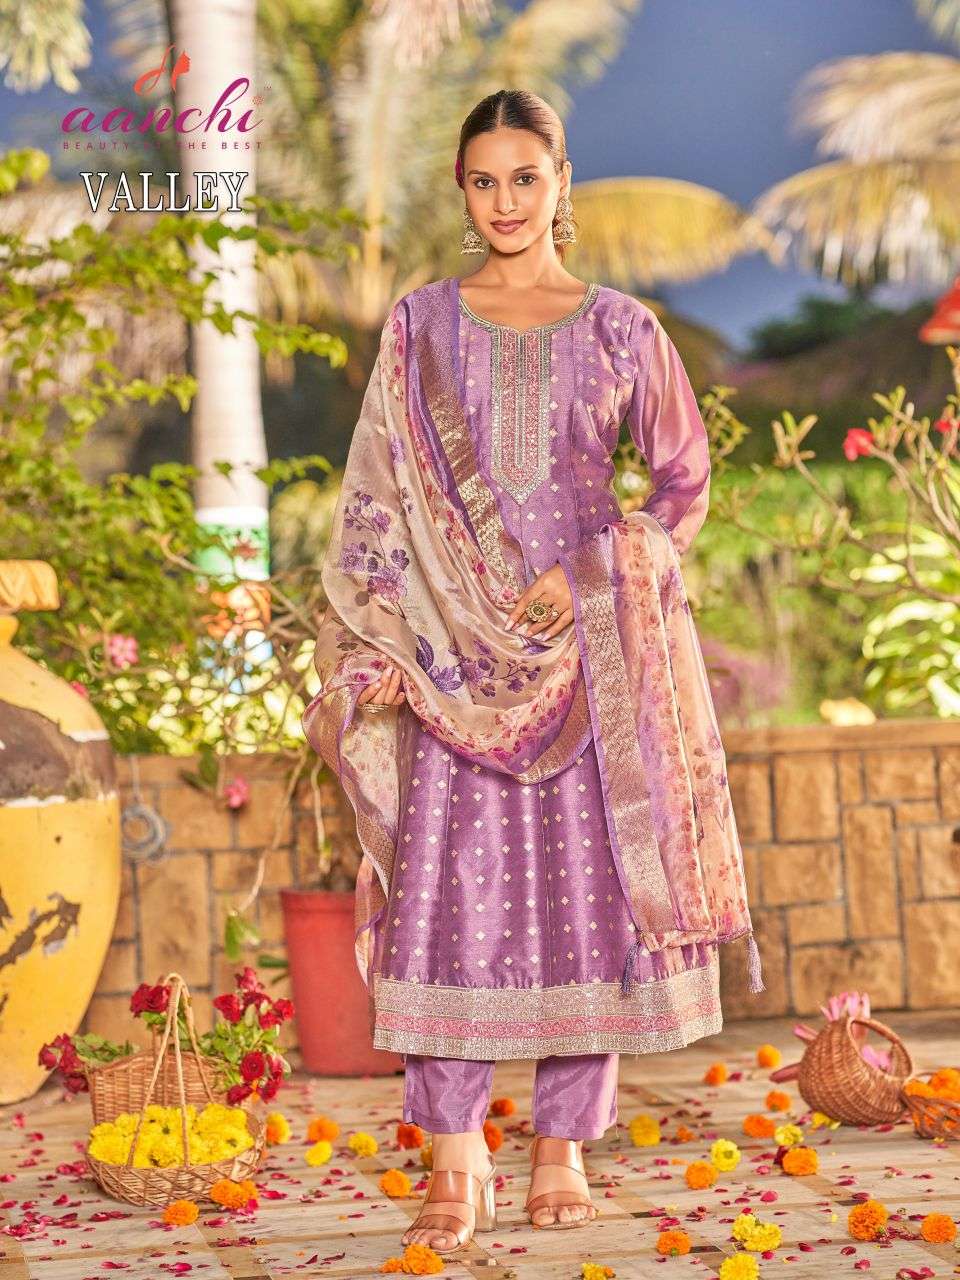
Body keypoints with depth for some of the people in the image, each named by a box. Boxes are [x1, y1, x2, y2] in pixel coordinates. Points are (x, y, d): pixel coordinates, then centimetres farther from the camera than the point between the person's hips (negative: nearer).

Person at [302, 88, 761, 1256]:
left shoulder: (619, 329, 6)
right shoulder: (419, 328, 7)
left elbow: (683, 484, 8)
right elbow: (375, 498, 7)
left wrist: (587, 574, -7)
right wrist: (374, 644, -2)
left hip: (589, 648, 0)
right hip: (453, 646, 0)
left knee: (584, 885, 1)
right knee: (450, 887, -5)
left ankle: (563, 1150, 12)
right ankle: (456, 1161, 3)